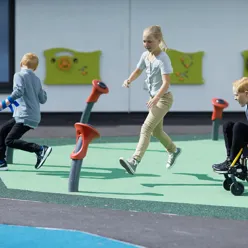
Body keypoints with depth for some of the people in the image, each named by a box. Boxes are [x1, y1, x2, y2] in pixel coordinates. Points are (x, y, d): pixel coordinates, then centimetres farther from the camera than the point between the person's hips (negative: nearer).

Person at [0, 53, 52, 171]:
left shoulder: (19, 75, -6)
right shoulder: (37, 79, 14)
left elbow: (18, 91, -23)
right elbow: (43, 99, 16)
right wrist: (42, 91, 36)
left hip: (25, 116, -8)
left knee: (10, 141, -11)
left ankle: (40, 149, -17)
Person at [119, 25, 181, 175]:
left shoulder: (163, 58, -23)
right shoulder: (145, 55, 0)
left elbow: (166, 83, -30)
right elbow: (138, 71, 17)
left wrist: (156, 98, -45)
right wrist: (129, 80, -5)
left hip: (163, 98, -9)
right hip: (154, 97, 9)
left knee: (146, 128, -19)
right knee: (156, 131, 21)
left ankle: (134, 161, -27)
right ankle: (173, 151, 45)